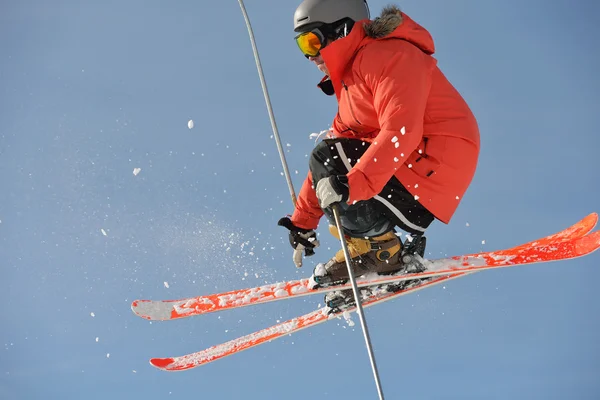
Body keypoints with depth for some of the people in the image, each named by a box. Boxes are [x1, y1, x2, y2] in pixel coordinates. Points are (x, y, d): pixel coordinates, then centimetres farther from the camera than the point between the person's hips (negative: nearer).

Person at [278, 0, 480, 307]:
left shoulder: (386, 55, -11)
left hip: (435, 164, -10)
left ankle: (380, 250, -9)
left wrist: (352, 184, -35)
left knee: (328, 161, -15)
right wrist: (302, 221, 19)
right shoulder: (349, 83, 21)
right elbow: (327, 164, 22)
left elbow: (401, 132, -27)